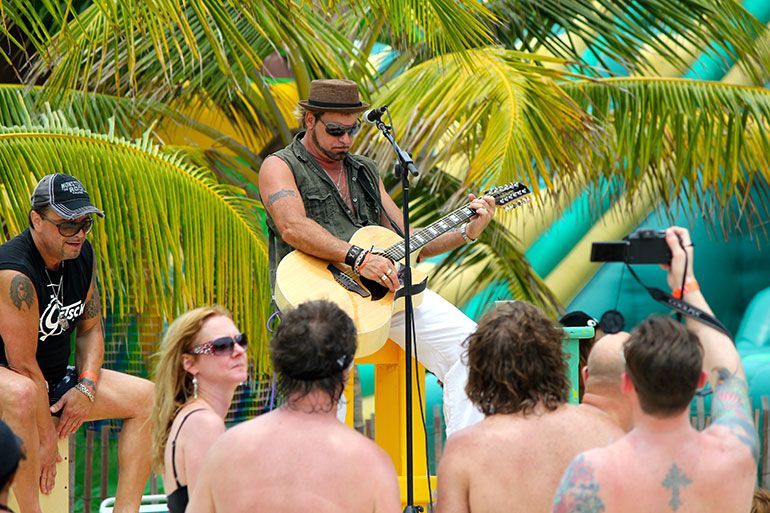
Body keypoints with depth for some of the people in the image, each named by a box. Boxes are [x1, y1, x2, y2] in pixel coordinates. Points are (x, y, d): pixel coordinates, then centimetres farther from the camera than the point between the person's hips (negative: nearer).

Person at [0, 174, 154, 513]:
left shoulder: (82, 256, -1)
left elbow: (90, 328, 11)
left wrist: (86, 387, -7)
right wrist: (46, 440, -22)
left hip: (54, 379, 9)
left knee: (146, 397, 0)